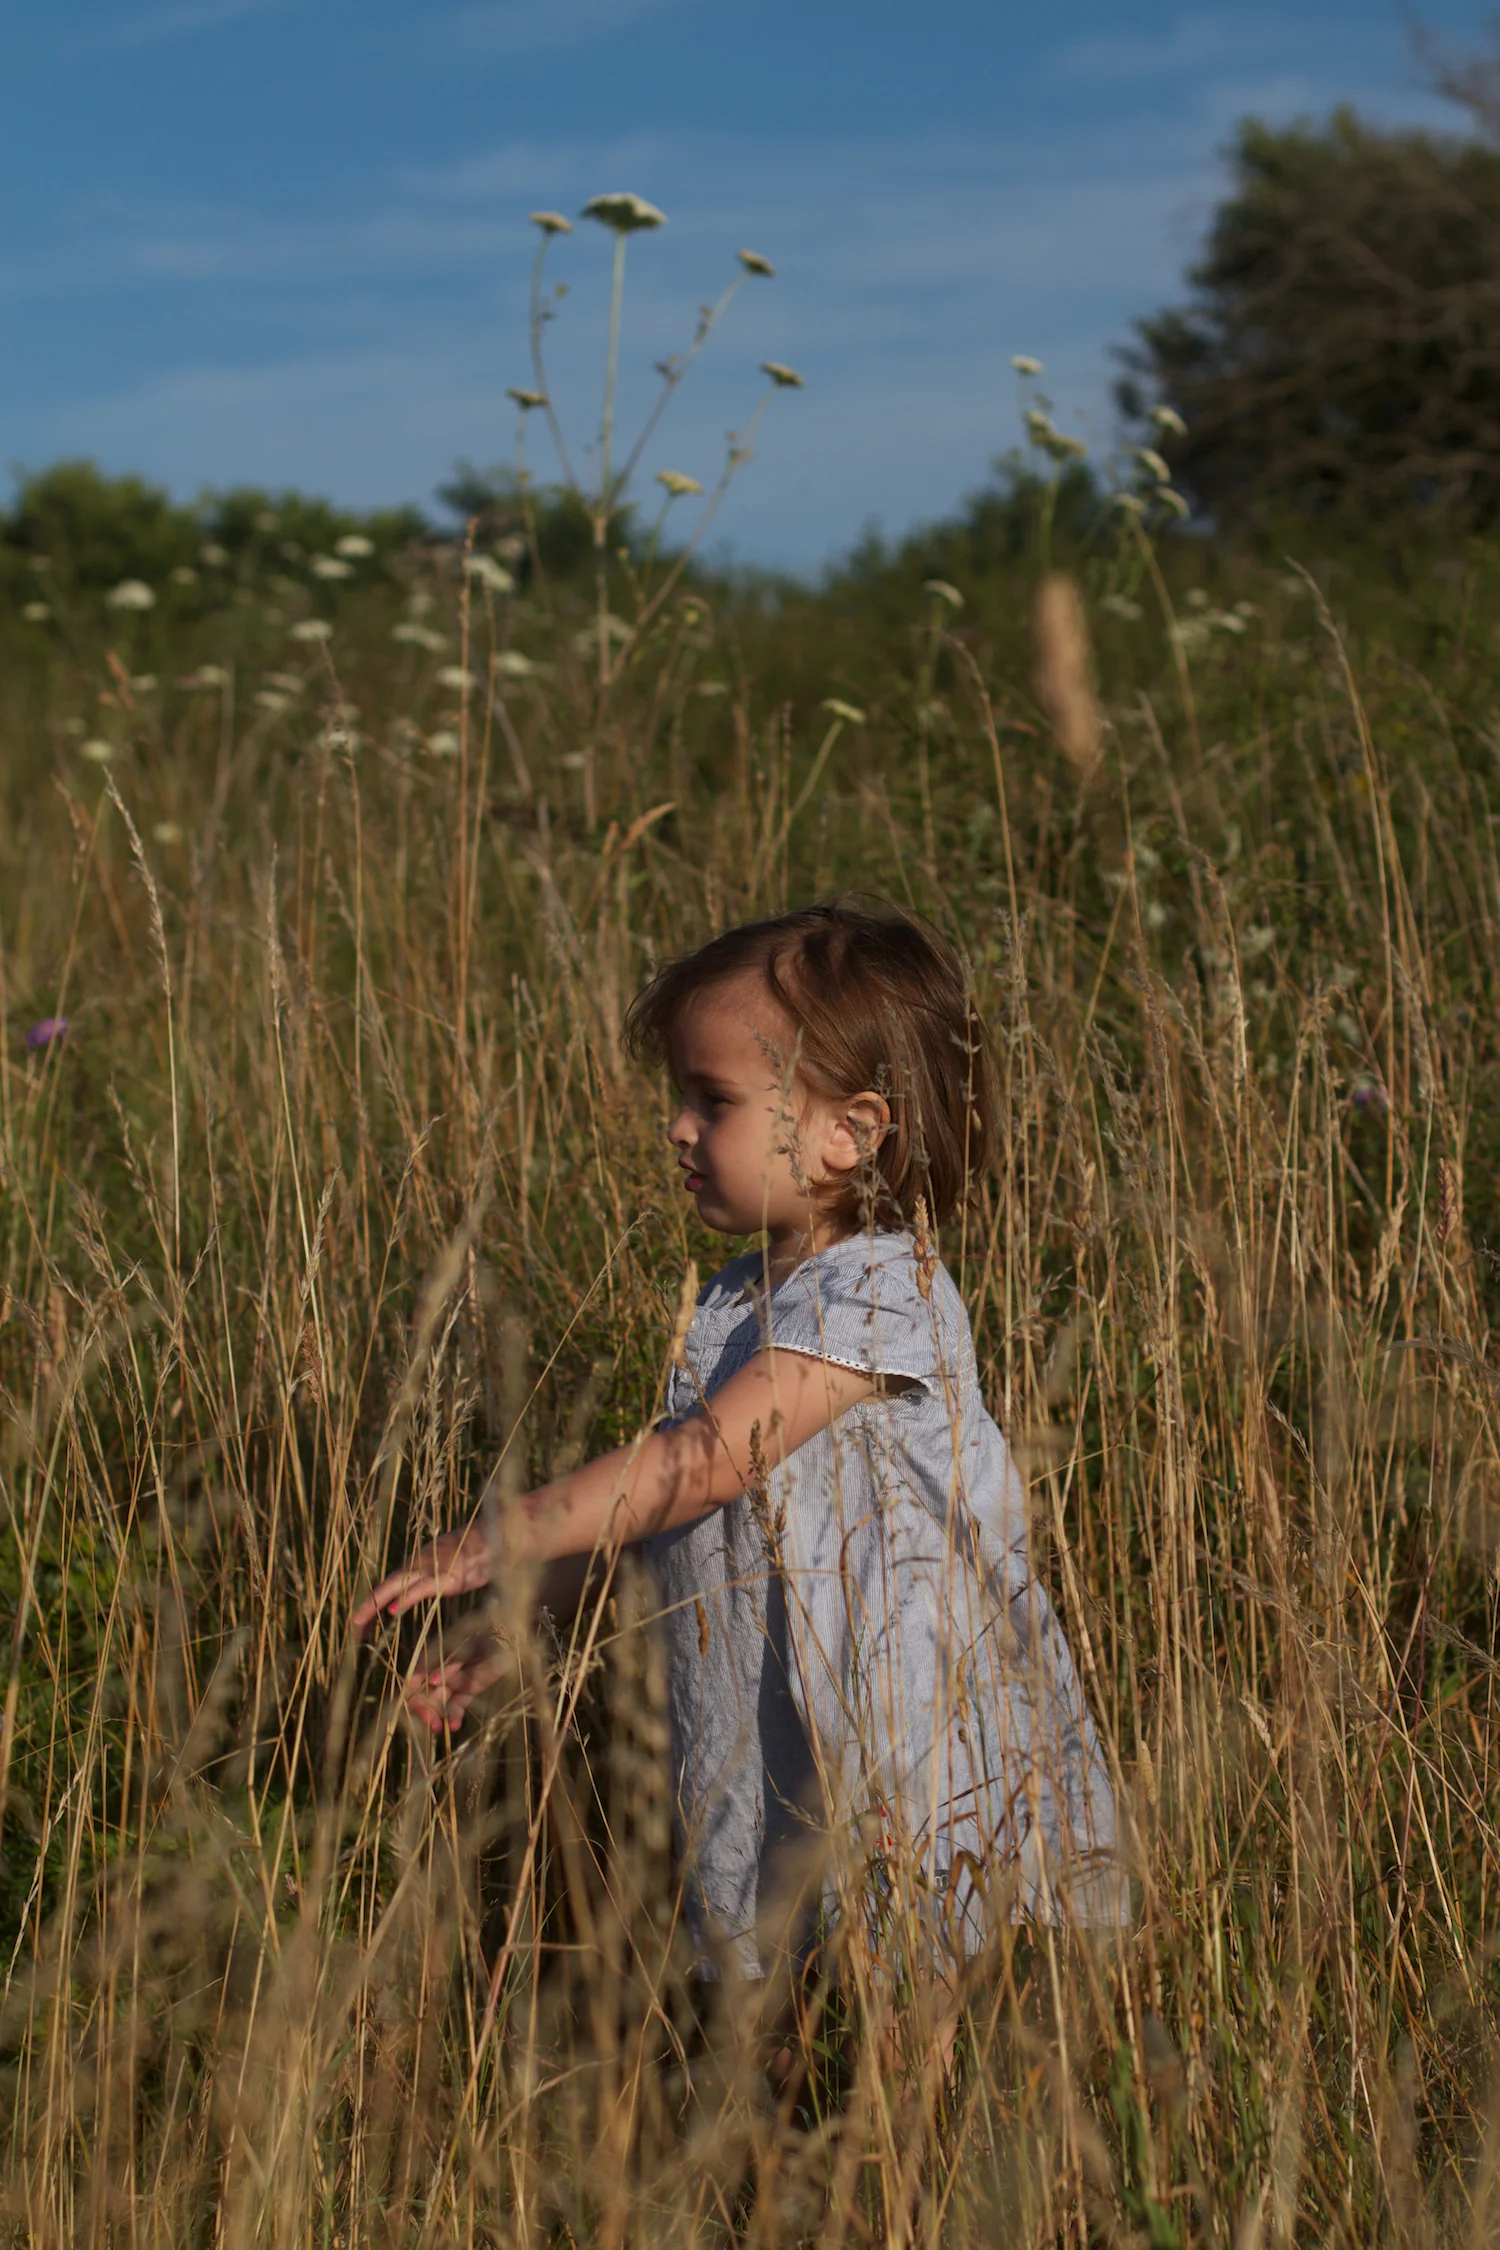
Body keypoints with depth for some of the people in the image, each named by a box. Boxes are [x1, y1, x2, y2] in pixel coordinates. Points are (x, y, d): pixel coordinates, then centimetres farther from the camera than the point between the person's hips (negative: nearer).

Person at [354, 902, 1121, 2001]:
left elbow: (702, 1462, -22)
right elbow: (649, 1506, 18)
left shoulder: (881, 1292, -17)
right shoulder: (736, 1303, 11)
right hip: (770, 1779, 8)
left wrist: (490, 1546, -19)